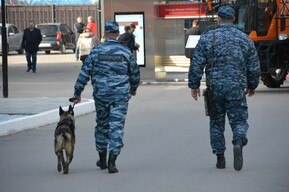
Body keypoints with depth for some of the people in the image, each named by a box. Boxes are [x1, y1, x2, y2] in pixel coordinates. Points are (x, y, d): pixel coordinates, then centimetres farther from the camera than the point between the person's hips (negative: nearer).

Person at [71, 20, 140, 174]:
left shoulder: (96, 51, -4)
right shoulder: (125, 52, -1)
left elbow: (85, 73, -4)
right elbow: (135, 73, 10)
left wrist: (77, 92, 3)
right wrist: (133, 88, 29)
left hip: (101, 94, 1)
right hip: (121, 95, -1)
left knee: (102, 125, 16)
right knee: (117, 126, -1)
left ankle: (102, 159, 26)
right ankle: (112, 162, -11)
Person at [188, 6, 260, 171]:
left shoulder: (207, 38, -1)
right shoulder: (245, 39, 4)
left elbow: (197, 65, -2)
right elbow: (254, 67, 8)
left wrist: (194, 85, 8)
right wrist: (252, 86, 22)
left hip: (214, 88, 0)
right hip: (237, 88, 0)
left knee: (216, 123, 12)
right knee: (239, 120, 4)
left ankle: (220, 157, 13)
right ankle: (239, 143, -26)